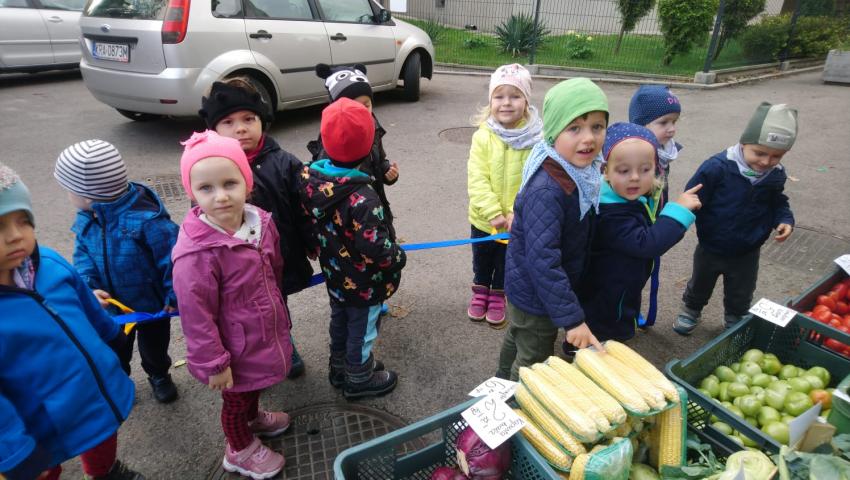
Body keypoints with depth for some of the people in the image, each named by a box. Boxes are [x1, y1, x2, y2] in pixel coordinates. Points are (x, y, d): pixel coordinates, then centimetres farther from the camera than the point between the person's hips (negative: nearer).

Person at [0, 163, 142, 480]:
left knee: (104, 453, 33)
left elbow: (88, 306, 8)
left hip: (105, 392, 6)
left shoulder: (49, 263, -12)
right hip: (50, 427, -5)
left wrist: (114, 337, 21)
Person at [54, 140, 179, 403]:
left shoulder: (146, 220, -34)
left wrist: (173, 297, -20)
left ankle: (159, 375, 51)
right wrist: (89, 287, -20)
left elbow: (173, 258, -28)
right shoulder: (86, 218, -11)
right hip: (109, 305, 5)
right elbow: (82, 255, -2)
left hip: (150, 304, -4)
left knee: (154, 346, 22)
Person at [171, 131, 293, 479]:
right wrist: (214, 363, -17)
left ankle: (253, 418, 63)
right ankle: (240, 451, 50)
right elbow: (196, 316, -25)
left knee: (254, 387, 33)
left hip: (265, 333, 6)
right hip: (237, 348, -6)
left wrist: (278, 317, 16)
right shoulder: (196, 253, -33)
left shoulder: (262, 222, -12)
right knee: (236, 400, 22)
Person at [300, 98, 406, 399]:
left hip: (334, 274, 7)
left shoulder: (310, 179, -12)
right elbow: (375, 246, -32)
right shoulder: (362, 198, -34)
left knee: (339, 320, 27)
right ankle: (359, 379, 38)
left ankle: (339, 368, 49)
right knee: (362, 328, 16)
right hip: (364, 282, -7)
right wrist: (398, 257, -12)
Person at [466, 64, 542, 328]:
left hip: (517, 223, 0)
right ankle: (480, 293, 47)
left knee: (506, 264, 21)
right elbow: (476, 180, -17)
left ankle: (497, 298, 45)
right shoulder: (483, 136, -15)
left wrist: (516, 213, -23)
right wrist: (494, 214, -23)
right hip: (484, 219, 1)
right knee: (481, 261, 23)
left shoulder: (536, 138, -16)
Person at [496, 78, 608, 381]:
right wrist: (572, 319, -32)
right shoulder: (546, 192, -35)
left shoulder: (582, 171, -6)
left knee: (517, 338, 31)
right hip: (535, 296, -9)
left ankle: (505, 382, 57)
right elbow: (542, 260, -36)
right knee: (533, 365, 13)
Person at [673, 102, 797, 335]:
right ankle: (690, 311, 49)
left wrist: (784, 220, -10)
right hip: (711, 248, -3)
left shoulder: (776, 175, -10)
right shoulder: (717, 167, -26)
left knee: (740, 297, 23)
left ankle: (736, 323, 49)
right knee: (699, 287, 23)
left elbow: (777, 203, 7)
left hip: (746, 253, 3)